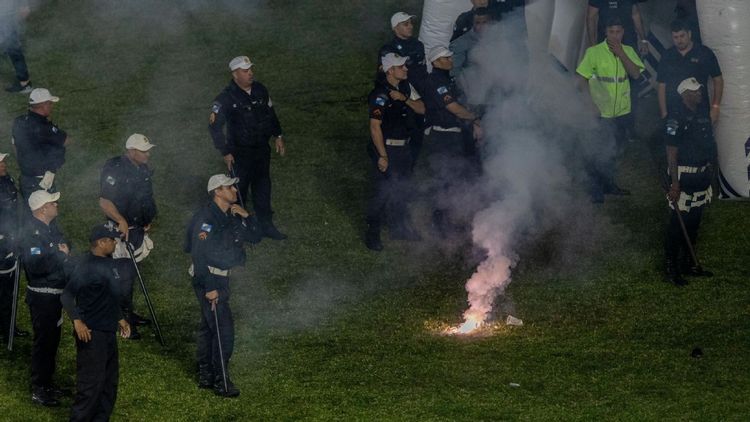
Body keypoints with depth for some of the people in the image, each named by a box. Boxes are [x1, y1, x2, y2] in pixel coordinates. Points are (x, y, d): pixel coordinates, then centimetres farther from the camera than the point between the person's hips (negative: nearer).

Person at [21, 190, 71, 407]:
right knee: (43, 341, -2)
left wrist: (65, 252, 1)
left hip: (55, 293, 9)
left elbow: (64, 245, 22)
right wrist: (60, 255, -24)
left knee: (52, 339, 18)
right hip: (41, 296, -9)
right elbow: (35, 265, -32)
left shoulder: (51, 226, 6)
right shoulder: (32, 234, -23)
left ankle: (46, 382, 30)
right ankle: (38, 390, 6)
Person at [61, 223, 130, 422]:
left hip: (108, 331, 10)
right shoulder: (87, 266, -17)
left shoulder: (109, 262, 12)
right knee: (91, 383, -9)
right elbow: (67, 295, -24)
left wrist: (120, 318, 29)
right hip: (92, 333, -10)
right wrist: (77, 321, -32)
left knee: (110, 381, 16)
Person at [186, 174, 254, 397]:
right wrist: (209, 288, -26)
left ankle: (205, 376, 28)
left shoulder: (230, 215, 7)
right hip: (208, 280, -10)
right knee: (224, 330, -9)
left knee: (208, 327, 18)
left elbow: (247, 237, 18)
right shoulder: (206, 218, -21)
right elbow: (199, 254, -25)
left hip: (221, 278, 10)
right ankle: (220, 381, -1)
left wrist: (245, 217, -2)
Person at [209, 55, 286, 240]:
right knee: (238, 190, 5)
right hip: (240, 152, -6)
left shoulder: (260, 90, -1)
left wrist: (278, 136, 14)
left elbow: (271, 113, 15)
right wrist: (225, 152, -18)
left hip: (262, 148, 6)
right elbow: (214, 125, -17)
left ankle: (266, 225, 27)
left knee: (263, 187, 15)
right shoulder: (227, 98, -19)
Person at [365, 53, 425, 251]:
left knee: (401, 190, 19)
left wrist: (405, 98, -16)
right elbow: (375, 127, -21)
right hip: (386, 147, -8)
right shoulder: (380, 95, -19)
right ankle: (372, 233, 4)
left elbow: (421, 109, 2)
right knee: (382, 192, -5)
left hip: (403, 147, 8)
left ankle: (399, 227, 34)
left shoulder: (406, 87, 5)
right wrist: (382, 156, -22)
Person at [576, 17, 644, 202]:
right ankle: (595, 189, 10)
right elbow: (582, 78, -8)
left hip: (622, 111, 5)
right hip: (601, 112, -5)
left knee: (613, 150, 19)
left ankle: (608, 184, 34)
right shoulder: (594, 52, -10)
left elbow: (636, 74, -10)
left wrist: (621, 54, -18)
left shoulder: (628, 51, 3)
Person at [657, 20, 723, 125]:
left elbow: (718, 80, 4)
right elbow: (661, 86, 10)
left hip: (700, 112, -2)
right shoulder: (667, 57, 9)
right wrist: (664, 113, 3)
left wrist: (715, 107, -4)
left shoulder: (704, 53, 2)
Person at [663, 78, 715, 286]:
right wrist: (675, 184, -20)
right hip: (683, 177, -8)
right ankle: (672, 269, 7)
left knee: (694, 222, 16)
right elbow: (672, 154, -17)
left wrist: (707, 174, 20)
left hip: (700, 177, 8)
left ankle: (688, 263, 27)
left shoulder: (702, 117, 10)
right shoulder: (676, 119, -16)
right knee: (678, 224, -1)